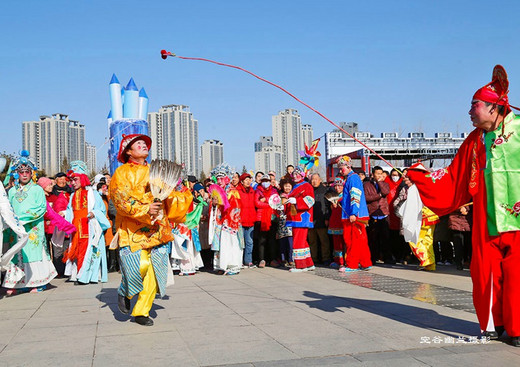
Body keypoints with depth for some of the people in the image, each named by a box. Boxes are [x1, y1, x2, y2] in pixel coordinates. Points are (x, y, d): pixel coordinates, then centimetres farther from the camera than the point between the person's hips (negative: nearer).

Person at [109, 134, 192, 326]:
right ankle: (124, 293, 14)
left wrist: (184, 196, 11)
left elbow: (167, 196, 23)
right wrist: (144, 210, -23)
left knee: (154, 271, -1)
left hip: (156, 229, 5)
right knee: (140, 266, -18)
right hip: (133, 229, -5)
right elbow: (121, 200, -10)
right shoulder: (123, 173, 3)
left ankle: (141, 312, 12)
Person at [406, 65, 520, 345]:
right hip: (487, 221, 5)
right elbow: (454, 180, 13)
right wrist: (422, 175, 7)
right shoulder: (474, 141, 13)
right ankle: (493, 323, 21)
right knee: (487, 272, 5)